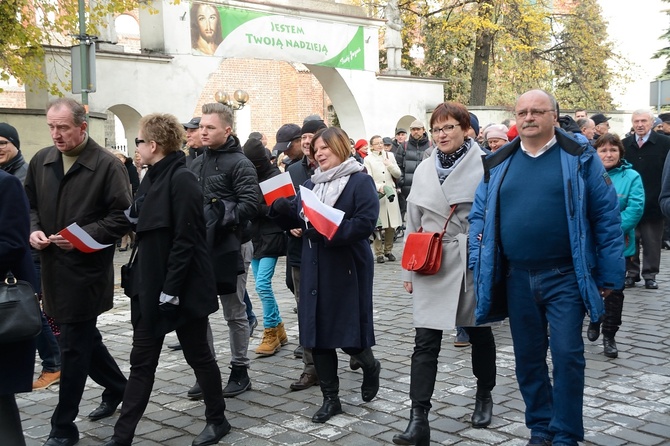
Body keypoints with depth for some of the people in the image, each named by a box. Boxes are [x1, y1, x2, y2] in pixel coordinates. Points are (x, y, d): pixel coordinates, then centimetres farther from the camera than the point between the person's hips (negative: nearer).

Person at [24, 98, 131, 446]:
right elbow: (29, 205, 18)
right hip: (53, 266, 6)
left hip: (87, 269, -6)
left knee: (73, 347, -1)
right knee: (84, 337, 18)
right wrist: (33, 230, -3)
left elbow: (122, 217, -10)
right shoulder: (40, 161, 8)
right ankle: (117, 387, 41)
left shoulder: (107, 165, -10)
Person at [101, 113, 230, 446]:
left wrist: (170, 289, -21)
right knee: (142, 361, 11)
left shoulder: (182, 180, -17)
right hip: (151, 285, 9)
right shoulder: (153, 178, 10)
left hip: (182, 288, -8)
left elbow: (185, 241, -20)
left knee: (198, 354, 8)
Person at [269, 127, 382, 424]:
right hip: (314, 268, 7)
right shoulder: (310, 185, 15)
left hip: (348, 269, -6)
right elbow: (295, 218, 11)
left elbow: (365, 222, -18)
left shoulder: (360, 181, -6)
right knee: (317, 332, 6)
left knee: (349, 331, -2)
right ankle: (330, 399, 18)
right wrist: (280, 208, -11)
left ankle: (370, 366, 33)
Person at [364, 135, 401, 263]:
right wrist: (379, 187, -20)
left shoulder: (390, 156, 13)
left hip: (390, 194, 4)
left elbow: (398, 174, 12)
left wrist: (390, 165, -6)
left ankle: (388, 250, 18)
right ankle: (379, 253, 1)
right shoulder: (368, 159, 2)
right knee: (377, 225, -5)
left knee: (391, 225, 5)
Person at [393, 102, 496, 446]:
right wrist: (409, 269, 11)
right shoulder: (424, 169, 8)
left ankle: (484, 396, 39)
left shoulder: (485, 165, -6)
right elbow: (413, 223, 12)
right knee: (425, 342, -3)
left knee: (479, 333, 16)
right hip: (432, 267, 3)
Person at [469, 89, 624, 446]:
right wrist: (480, 268, 1)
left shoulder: (579, 158, -2)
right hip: (517, 279, 4)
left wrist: (609, 274, -5)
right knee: (528, 359, 12)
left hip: (565, 277, -3)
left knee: (567, 356, -3)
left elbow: (607, 216, -3)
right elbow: (479, 216, 9)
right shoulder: (498, 164, 7)